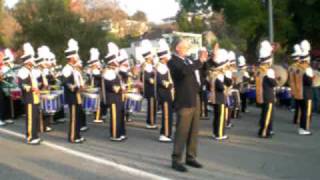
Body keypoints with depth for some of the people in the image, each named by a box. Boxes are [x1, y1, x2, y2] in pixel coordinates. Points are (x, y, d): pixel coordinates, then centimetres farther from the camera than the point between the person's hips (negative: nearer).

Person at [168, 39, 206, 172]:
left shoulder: (187, 60, 16)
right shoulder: (173, 62, -11)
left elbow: (198, 69, 27)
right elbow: (185, 71, -30)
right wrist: (199, 61, -22)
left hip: (195, 99, 8)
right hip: (185, 101, -8)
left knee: (193, 131, 12)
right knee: (182, 131, -5)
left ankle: (191, 158, 22)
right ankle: (176, 160, 3)